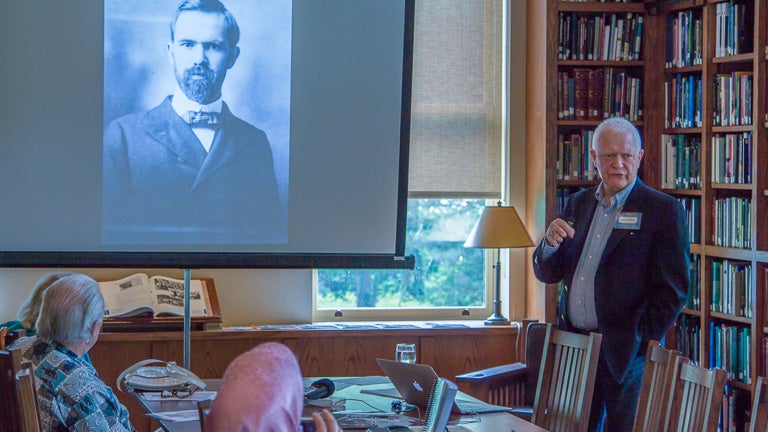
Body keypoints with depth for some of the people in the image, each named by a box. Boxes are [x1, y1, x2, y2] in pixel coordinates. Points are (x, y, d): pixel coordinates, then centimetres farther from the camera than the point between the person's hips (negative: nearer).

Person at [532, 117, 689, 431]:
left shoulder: (662, 210, -5)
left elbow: (673, 290, -8)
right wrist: (551, 243, -7)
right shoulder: (578, 203, 13)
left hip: (626, 354, -5)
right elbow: (547, 274, 14)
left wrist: (639, 343, -14)